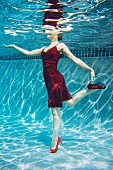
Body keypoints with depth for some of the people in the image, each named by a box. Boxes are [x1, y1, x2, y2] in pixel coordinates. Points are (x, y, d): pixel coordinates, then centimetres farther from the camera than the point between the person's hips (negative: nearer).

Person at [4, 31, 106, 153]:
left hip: (55, 79, -8)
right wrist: (14, 46, 34)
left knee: (55, 110, -5)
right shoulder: (44, 49, 21)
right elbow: (28, 53, 29)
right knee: (70, 102, 12)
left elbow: (74, 59, -6)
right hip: (49, 80, 8)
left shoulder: (60, 45, 0)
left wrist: (90, 69, -13)